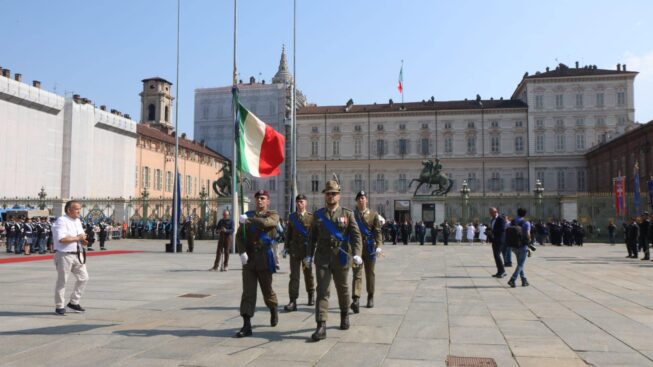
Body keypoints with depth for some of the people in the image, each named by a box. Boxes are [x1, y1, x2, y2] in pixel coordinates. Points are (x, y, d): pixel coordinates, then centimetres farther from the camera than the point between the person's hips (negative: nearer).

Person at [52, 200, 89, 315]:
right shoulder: (61, 221, -14)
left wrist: (83, 241, -1)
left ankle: (74, 302, 23)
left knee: (83, 278, 10)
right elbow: (61, 239, -26)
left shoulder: (78, 221, 13)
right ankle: (59, 306, 16)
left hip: (77, 255, 8)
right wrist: (77, 238, -18)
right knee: (62, 281, 3)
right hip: (64, 255, -8)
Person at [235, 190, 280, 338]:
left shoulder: (273, 215, 1)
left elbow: (265, 222, -25)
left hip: (264, 259, -2)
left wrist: (248, 220, -21)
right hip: (248, 259, 3)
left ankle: (274, 311, 39)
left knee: (267, 291, 10)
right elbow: (239, 236, 5)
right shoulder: (248, 215, 12)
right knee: (248, 292, -4)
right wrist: (242, 252, -10)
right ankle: (246, 325, -4)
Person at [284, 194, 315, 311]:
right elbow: (288, 233, 10)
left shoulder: (311, 217, 0)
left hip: (307, 249, -1)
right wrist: (286, 247, 6)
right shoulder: (291, 217, 7)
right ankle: (293, 301, -7)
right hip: (294, 250, 1)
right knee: (294, 275, -5)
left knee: (308, 273, 14)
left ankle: (311, 295, 34)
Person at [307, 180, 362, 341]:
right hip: (322, 257, 0)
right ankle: (321, 327, -11)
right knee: (322, 290, -8)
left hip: (341, 257, 0)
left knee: (342, 288, 15)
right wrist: (309, 255, 5)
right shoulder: (318, 215, 7)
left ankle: (345, 315, 39)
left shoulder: (347, 214, 2)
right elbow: (313, 237, 11)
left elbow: (356, 235, -4)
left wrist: (356, 254, -16)